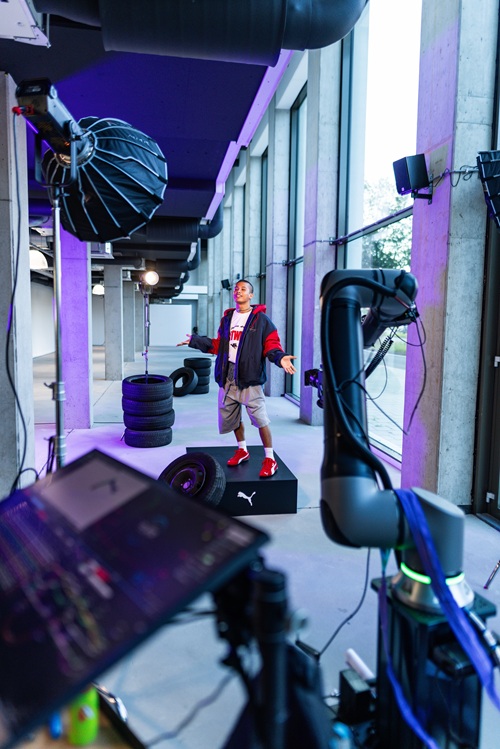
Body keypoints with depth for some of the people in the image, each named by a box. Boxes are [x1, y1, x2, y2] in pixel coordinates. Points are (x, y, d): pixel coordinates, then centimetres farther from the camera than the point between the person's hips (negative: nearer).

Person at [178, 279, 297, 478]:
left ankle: (270, 459, 5)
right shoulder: (227, 318, 14)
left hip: (249, 376, -6)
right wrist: (194, 340, 14)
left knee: (260, 419, -7)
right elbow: (218, 345, 17)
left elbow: (271, 345, -7)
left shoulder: (261, 319, -3)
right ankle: (242, 450, 35)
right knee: (231, 417, 16)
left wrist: (280, 358, -27)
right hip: (228, 376, 7)